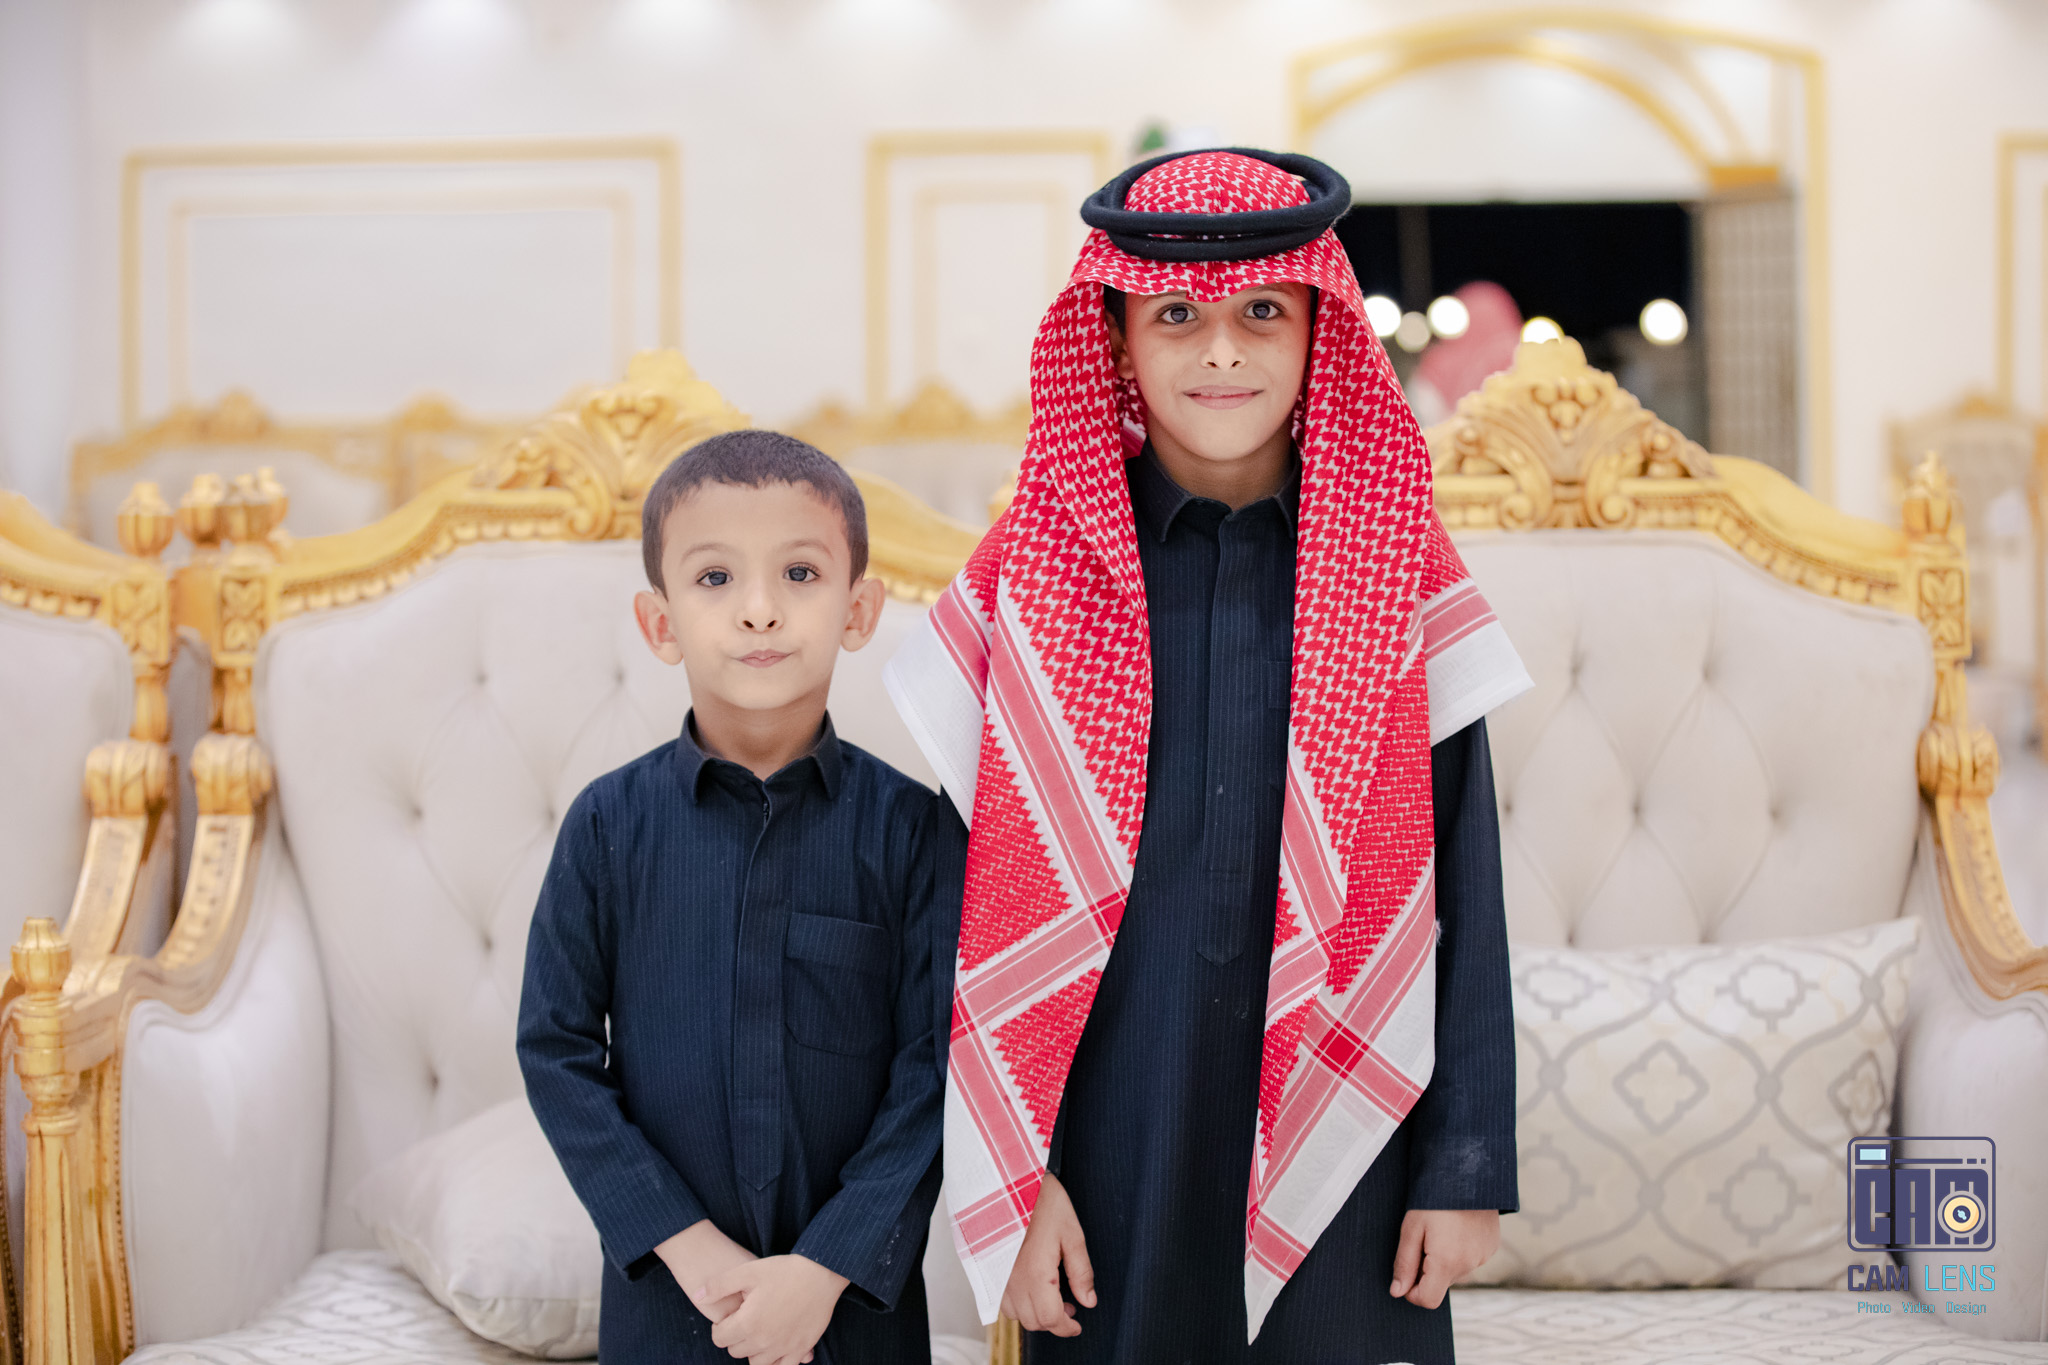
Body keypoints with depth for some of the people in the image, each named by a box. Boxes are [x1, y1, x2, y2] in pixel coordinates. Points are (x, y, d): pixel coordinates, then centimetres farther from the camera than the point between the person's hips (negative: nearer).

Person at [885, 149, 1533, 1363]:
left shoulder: (1393, 577, 0)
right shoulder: (1040, 579, -2)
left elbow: (1463, 888, 2)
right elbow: (991, 899, -1)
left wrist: (1470, 1166, 0)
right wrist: (1012, 1176, -5)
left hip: (1340, 1164, 1)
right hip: (1113, 1161, 0)